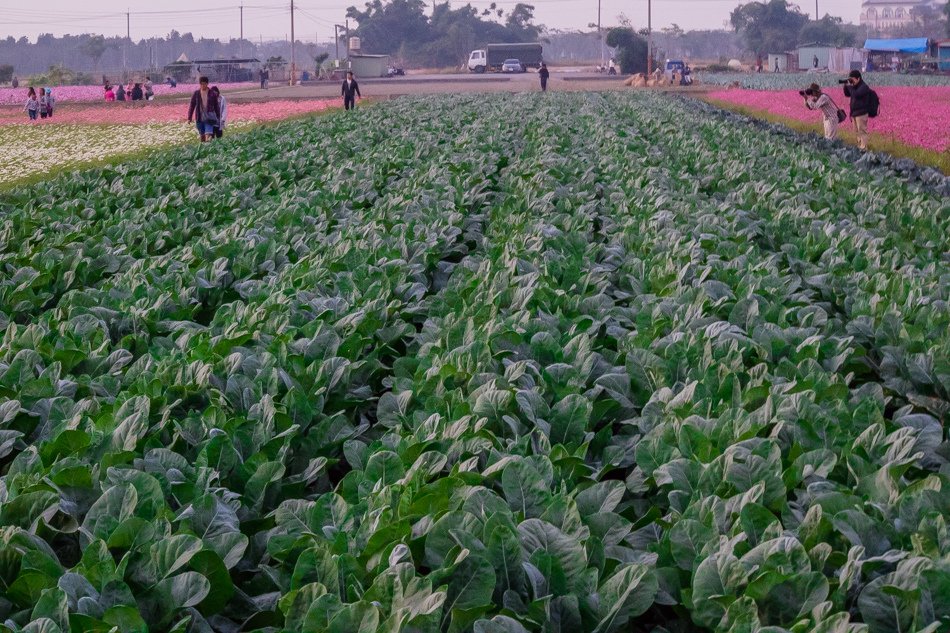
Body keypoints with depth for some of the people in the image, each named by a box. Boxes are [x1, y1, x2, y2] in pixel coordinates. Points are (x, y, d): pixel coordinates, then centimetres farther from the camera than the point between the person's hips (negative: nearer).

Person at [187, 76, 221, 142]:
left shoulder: (212, 94, 0)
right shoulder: (196, 94, 2)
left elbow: (216, 106, 7)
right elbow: (192, 106, 6)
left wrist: (218, 118, 7)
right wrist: (189, 118, 3)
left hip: (209, 118, -2)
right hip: (199, 118, 2)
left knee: (208, 134, -16)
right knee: (202, 135, 9)